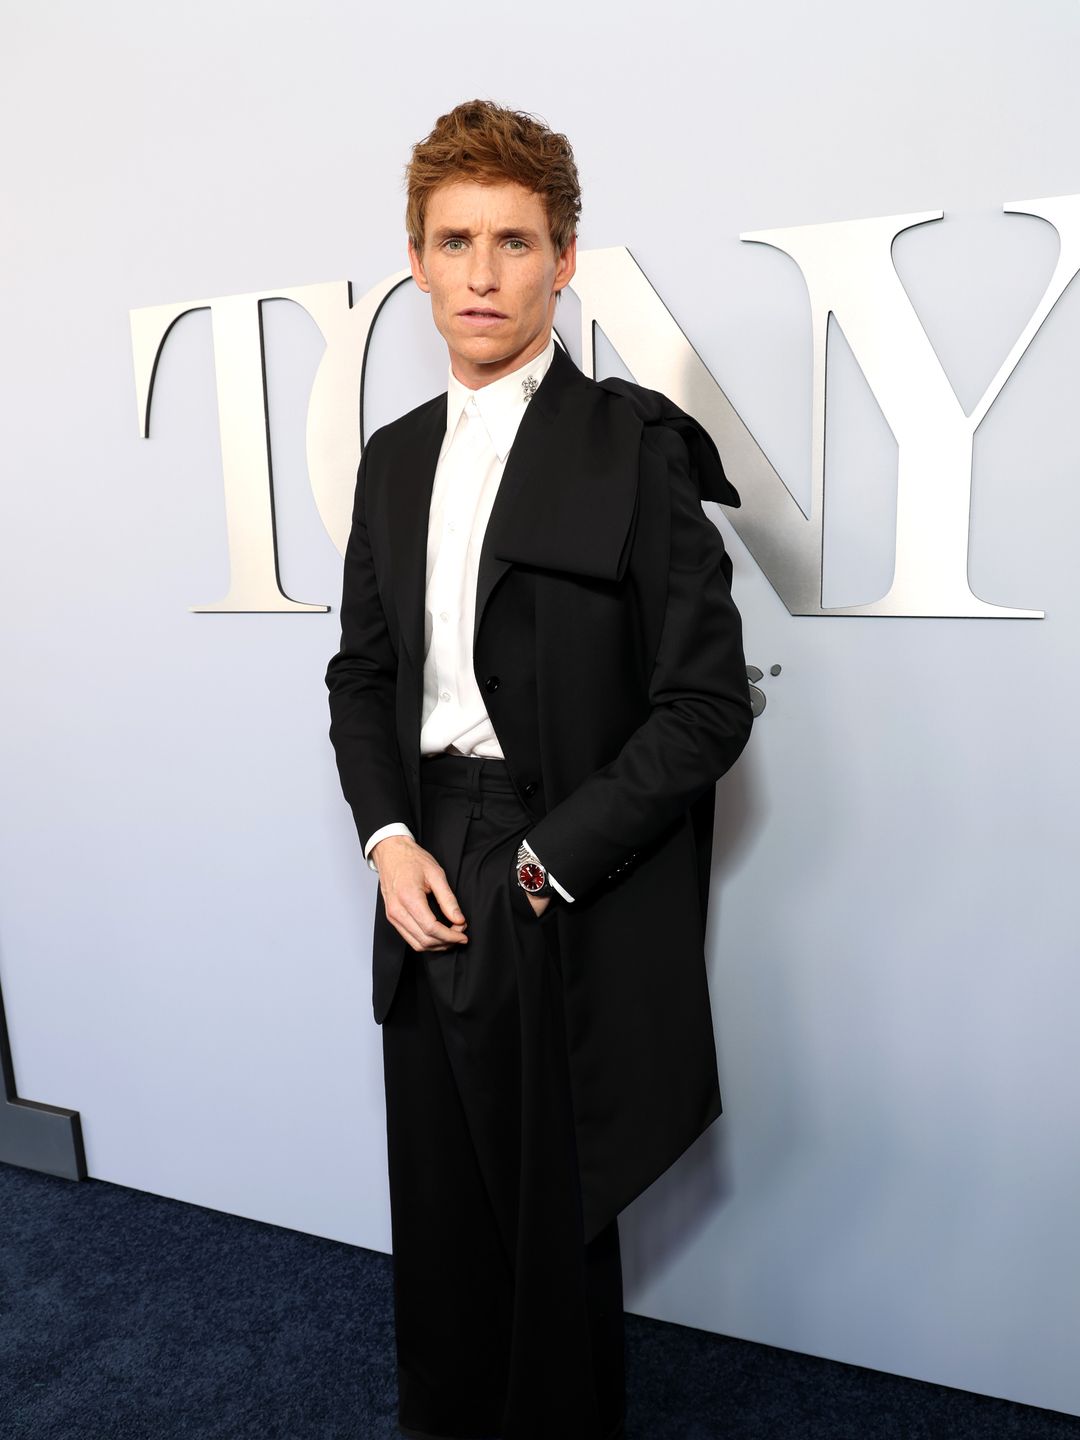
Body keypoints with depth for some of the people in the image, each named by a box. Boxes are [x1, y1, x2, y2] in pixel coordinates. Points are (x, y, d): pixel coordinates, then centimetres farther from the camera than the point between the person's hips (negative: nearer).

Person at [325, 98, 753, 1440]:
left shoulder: (635, 443, -9)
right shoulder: (396, 454, 10)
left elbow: (706, 701, -12)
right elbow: (361, 672, 13)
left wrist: (542, 868, -13)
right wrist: (389, 841, -2)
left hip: (571, 905, -5)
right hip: (429, 878, 5)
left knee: (555, 1221, 13)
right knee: (439, 1208, 19)